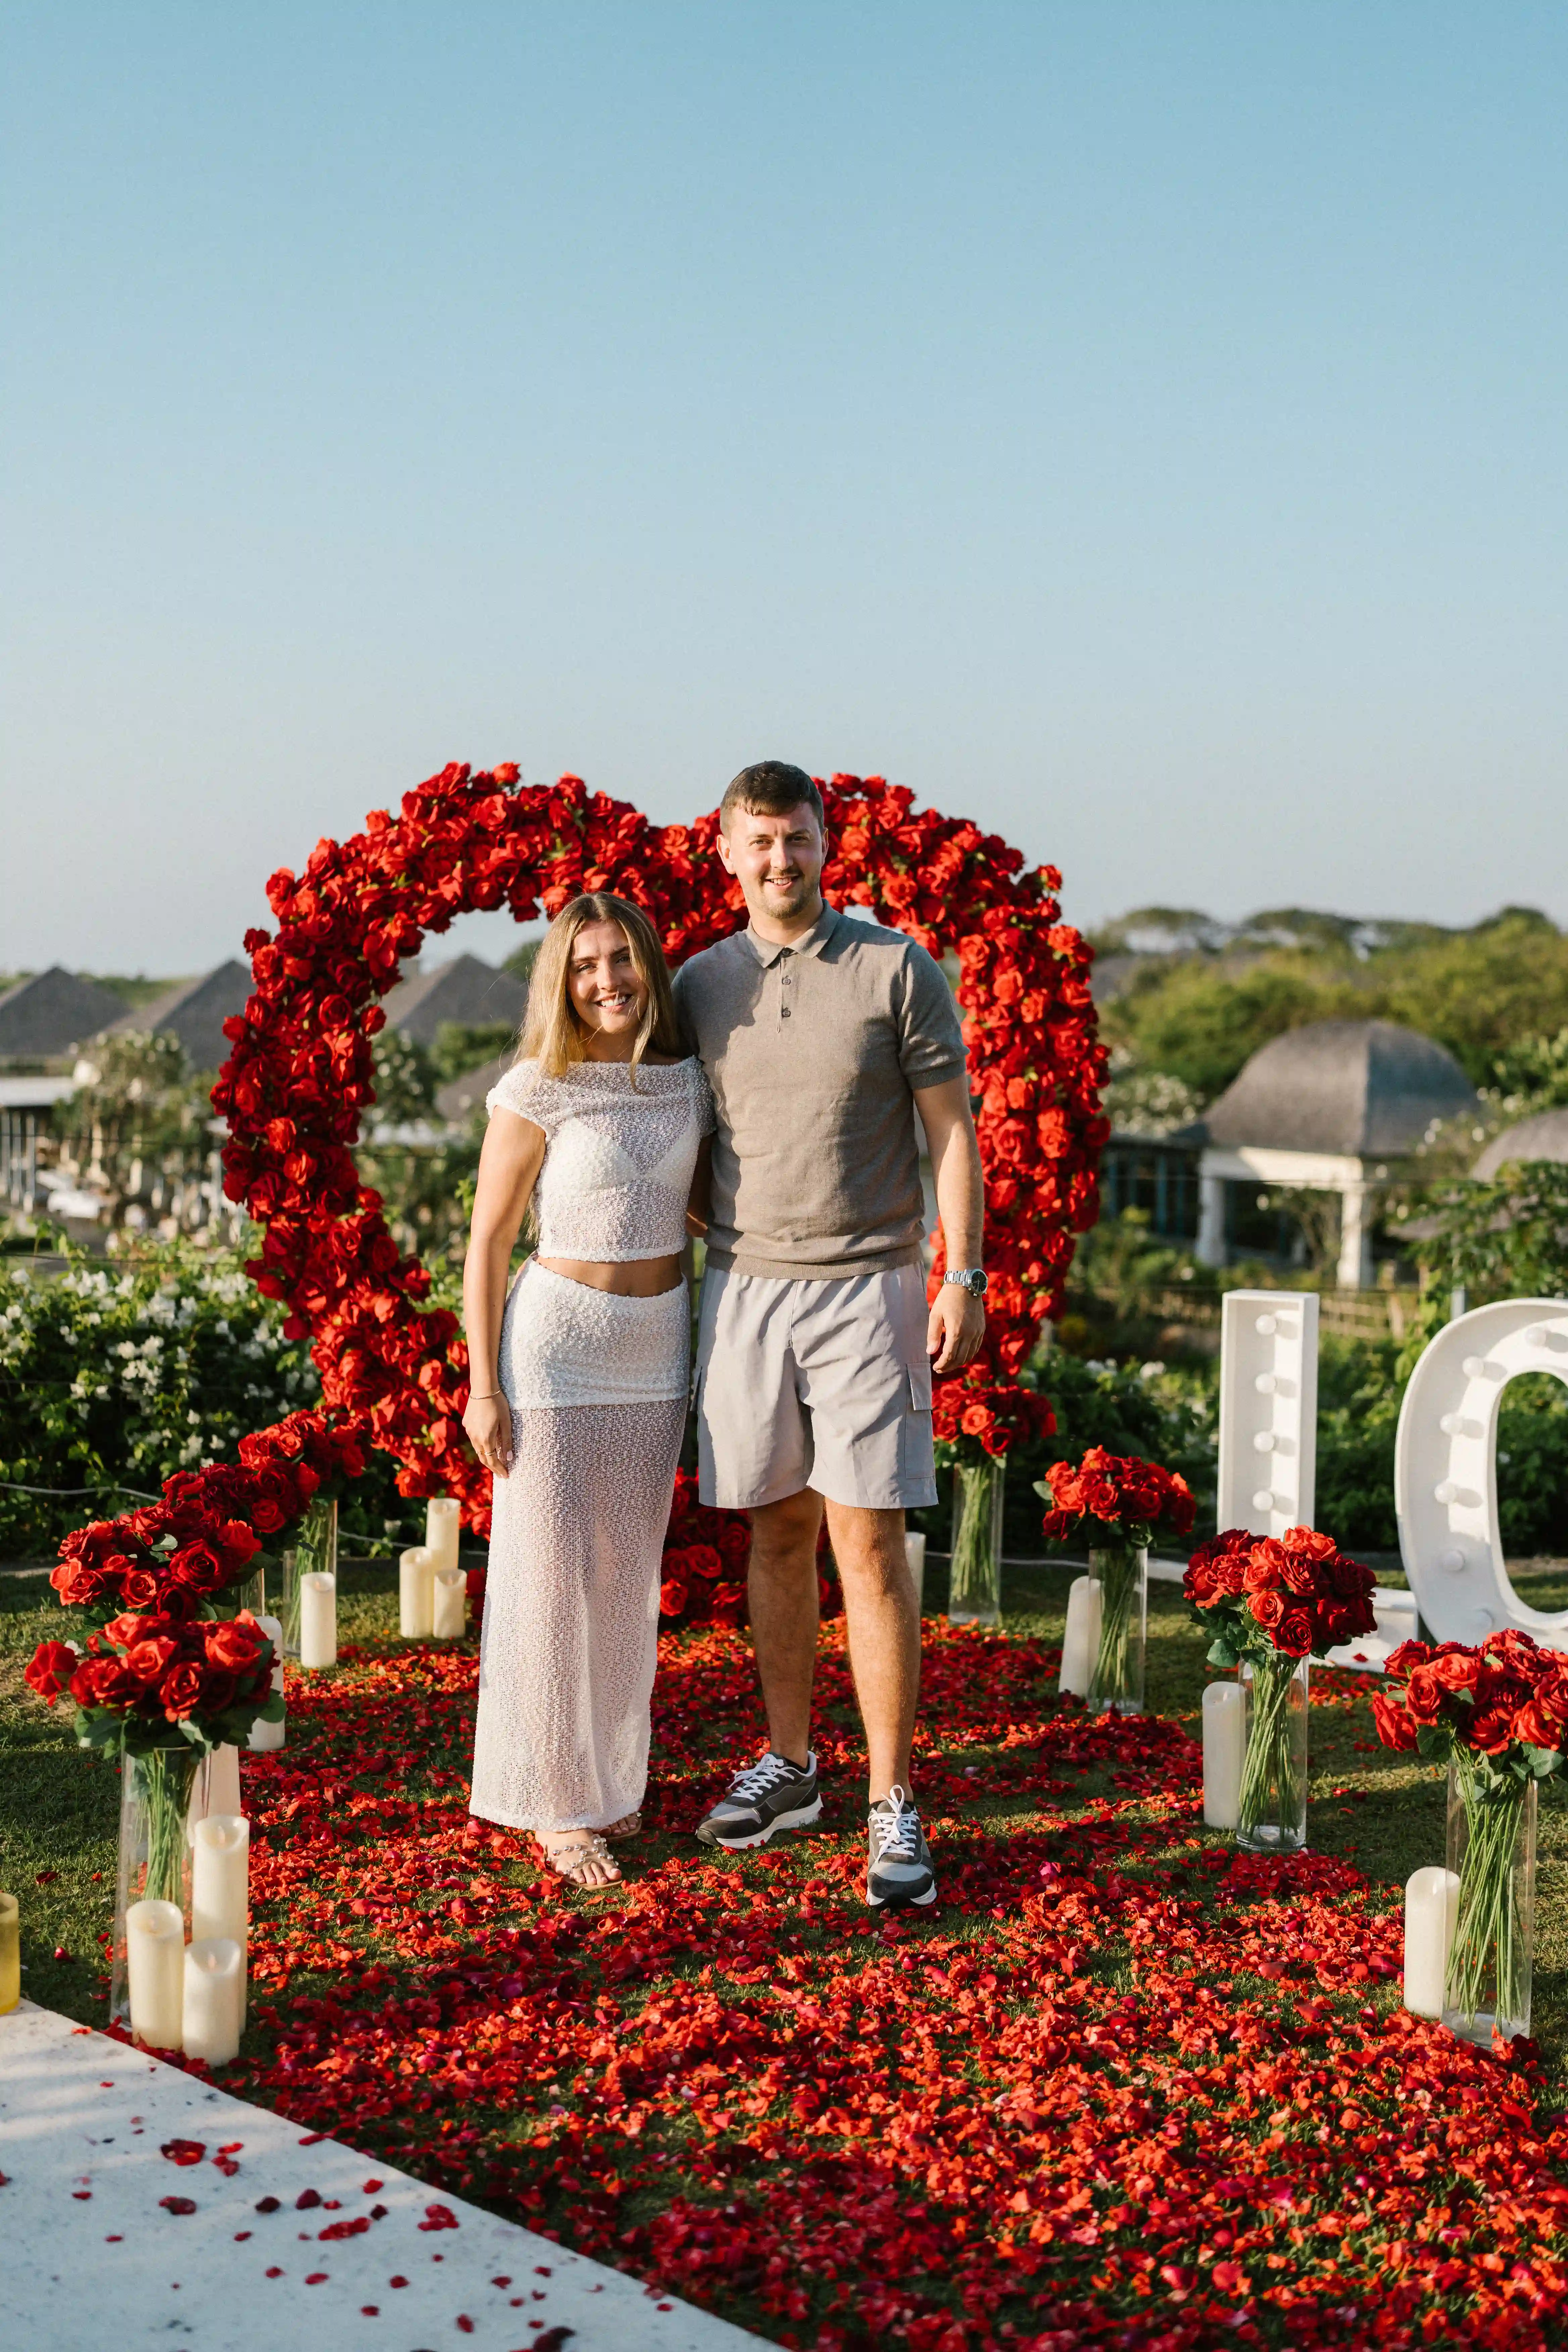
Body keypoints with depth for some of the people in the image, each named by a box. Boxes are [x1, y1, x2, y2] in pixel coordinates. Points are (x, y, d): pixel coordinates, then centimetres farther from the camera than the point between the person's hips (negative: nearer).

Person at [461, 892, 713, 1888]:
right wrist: (483, 1388, -10)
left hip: (657, 1353, 5)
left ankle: (612, 1779, 27)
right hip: (557, 1347, -5)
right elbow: (487, 1242, -8)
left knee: (629, 1574, 13)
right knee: (550, 1574, 1)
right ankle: (555, 1803, 13)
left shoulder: (689, 1082, 3)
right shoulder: (537, 1094, -11)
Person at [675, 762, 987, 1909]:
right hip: (743, 1287, 4)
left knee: (869, 1540, -6)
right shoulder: (700, 984, 9)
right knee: (778, 1532, 11)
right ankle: (790, 1766, 24)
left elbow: (952, 1128, -1)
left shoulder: (898, 969, -1)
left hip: (866, 1288, -3)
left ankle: (893, 1807, -1)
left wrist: (963, 1275, -8)